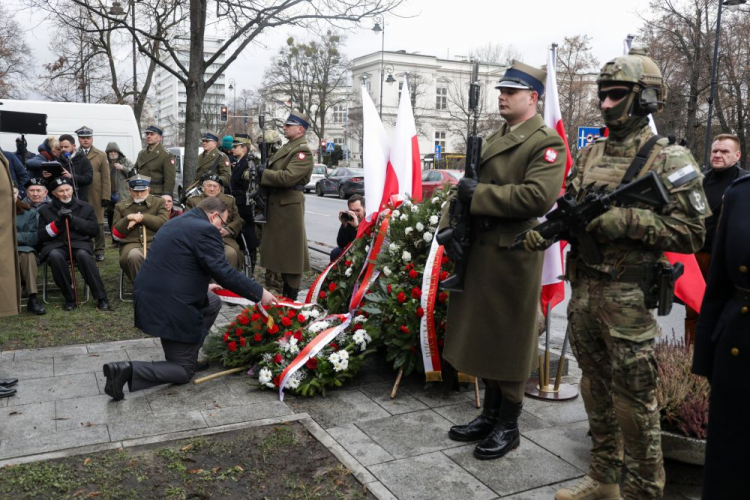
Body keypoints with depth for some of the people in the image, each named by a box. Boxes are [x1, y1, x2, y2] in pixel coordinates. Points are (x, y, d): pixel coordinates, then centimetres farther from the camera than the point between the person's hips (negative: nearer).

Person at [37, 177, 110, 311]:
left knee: (83, 255, -36)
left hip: (79, 243, -1)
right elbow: (41, 236, 7)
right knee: (55, 256, -36)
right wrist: (57, 222, -8)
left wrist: (73, 220, -9)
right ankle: (70, 298, -21)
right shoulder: (45, 210, 14)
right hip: (56, 245, 1)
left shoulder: (86, 207, 12)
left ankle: (101, 298, -29)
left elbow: (94, 229, 2)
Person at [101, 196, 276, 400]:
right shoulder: (205, 230, -14)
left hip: (150, 297, 10)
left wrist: (202, 286, 34)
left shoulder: (177, 223, 15)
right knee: (185, 371, 5)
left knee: (212, 303, 25)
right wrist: (259, 293, -10)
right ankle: (128, 370, -12)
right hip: (169, 306, -10)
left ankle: (187, 352, 24)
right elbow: (224, 273, -18)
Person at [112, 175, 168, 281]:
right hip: (131, 244, 0)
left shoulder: (159, 202, 18)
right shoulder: (120, 206, 20)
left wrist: (142, 217, -4)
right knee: (134, 255, -38)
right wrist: (128, 218, -2)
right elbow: (116, 235, 13)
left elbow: (164, 223, 1)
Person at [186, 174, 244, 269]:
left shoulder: (229, 200, 25)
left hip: (225, 238, 1)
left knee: (231, 254, -33)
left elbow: (238, 220, 15)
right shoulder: (193, 201, 23)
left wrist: (227, 230, -6)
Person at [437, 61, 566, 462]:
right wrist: (449, 227, 2)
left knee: (508, 341, 3)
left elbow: (538, 196, -24)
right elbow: (470, 186, 17)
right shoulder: (494, 139, 17)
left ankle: (508, 427, 20)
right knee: (483, 336, 15)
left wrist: (478, 194, -19)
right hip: (479, 251, 8)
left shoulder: (546, 141, -9)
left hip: (512, 256, -8)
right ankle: (489, 414, 31)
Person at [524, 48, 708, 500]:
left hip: (627, 298, -6)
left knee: (634, 402, 3)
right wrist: (544, 230, -6)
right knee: (596, 392, 17)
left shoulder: (668, 159, -8)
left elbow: (692, 233, -12)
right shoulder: (590, 154, 11)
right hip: (583, 291, 6)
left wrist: (625, 219, -21)